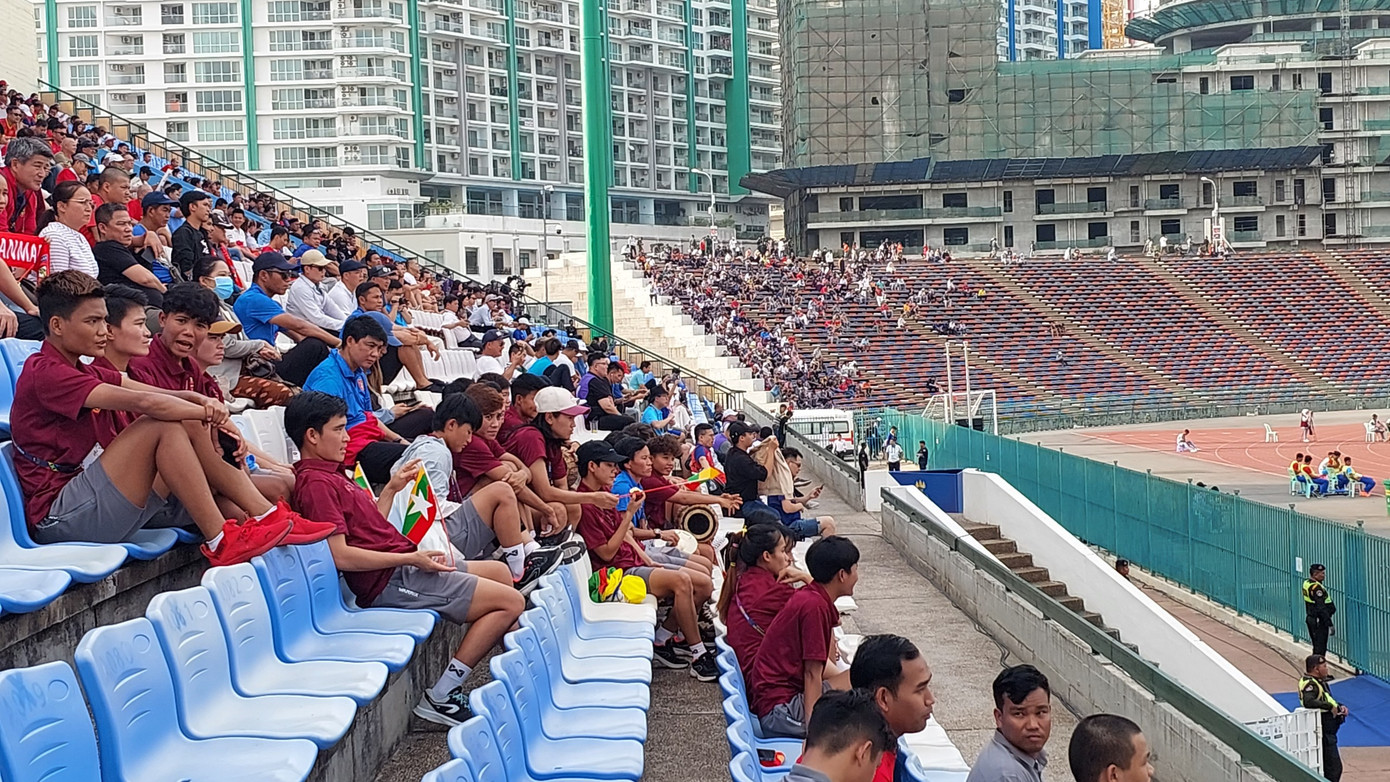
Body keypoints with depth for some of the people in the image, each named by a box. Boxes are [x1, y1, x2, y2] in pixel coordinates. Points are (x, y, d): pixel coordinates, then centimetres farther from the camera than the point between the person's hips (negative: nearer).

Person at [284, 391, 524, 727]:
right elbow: (340, 555, -24)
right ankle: (441, 698, -11)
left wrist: (392, 489, 15)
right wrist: (410, 558, -22)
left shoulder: (328, 474, 17)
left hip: (402, 569, 11)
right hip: (390, 582, -11)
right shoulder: (316, 483, -16)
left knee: (499, 571, 22)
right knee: (510, 601, -12)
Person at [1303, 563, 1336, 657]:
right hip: (1319, 621, -10)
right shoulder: (1316, 587, -22)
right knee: (1320, 648, -7)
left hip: (1310, 618, 10)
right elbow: (1321, 609, -25)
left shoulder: (1306, 583, 8)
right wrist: (1330, 624, -23)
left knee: (1317, 647, 18)